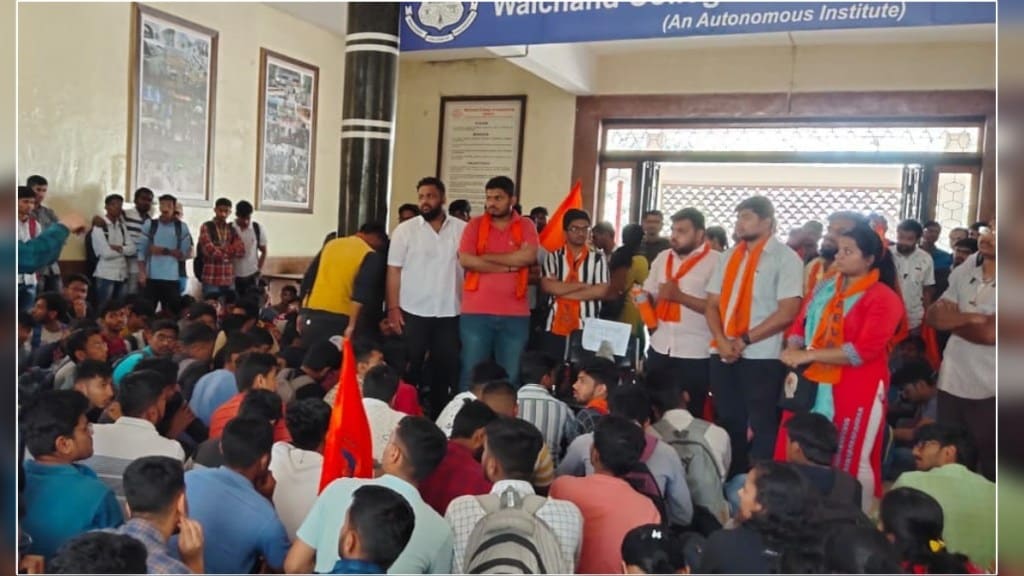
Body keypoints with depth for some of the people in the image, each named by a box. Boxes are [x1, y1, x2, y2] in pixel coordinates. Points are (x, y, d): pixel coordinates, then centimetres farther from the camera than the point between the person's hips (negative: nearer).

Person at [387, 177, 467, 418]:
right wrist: (393, 309, -7)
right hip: (413, 312, -1)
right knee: (409, 370, 6)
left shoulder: (462, 229, 3)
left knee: (446, 369, 9)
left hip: (450, 313, 1)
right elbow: (394, 271, 0)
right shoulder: (405, 230, 1)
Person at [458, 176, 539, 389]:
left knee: (510, 377, 7)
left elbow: (528, 257, -12)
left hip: (515, 314, 1)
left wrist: (486, 257, -8)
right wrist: (509, 266, -8)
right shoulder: (475, 224, 5)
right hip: (476, 312, 0)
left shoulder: (526, 226, 6)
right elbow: (465, 260, -9)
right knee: (472, 373, 4)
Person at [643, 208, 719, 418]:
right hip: (659, 349, 6)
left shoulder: (715, 262, -9)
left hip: (695, 355, -5)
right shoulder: (662, 258, 11)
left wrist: (680, 296, -18)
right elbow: (649, 296, 18)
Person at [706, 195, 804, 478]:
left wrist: (744, 340, -13)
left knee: (761, 425, 3)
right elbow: (712, 304, 11)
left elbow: (788, 311, -12)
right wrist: (722, 341, -6)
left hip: (762, 356, -5)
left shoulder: (785, 258, -4)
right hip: (723, 355, 6)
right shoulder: (730, 256, 14)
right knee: (729, 422, 12)